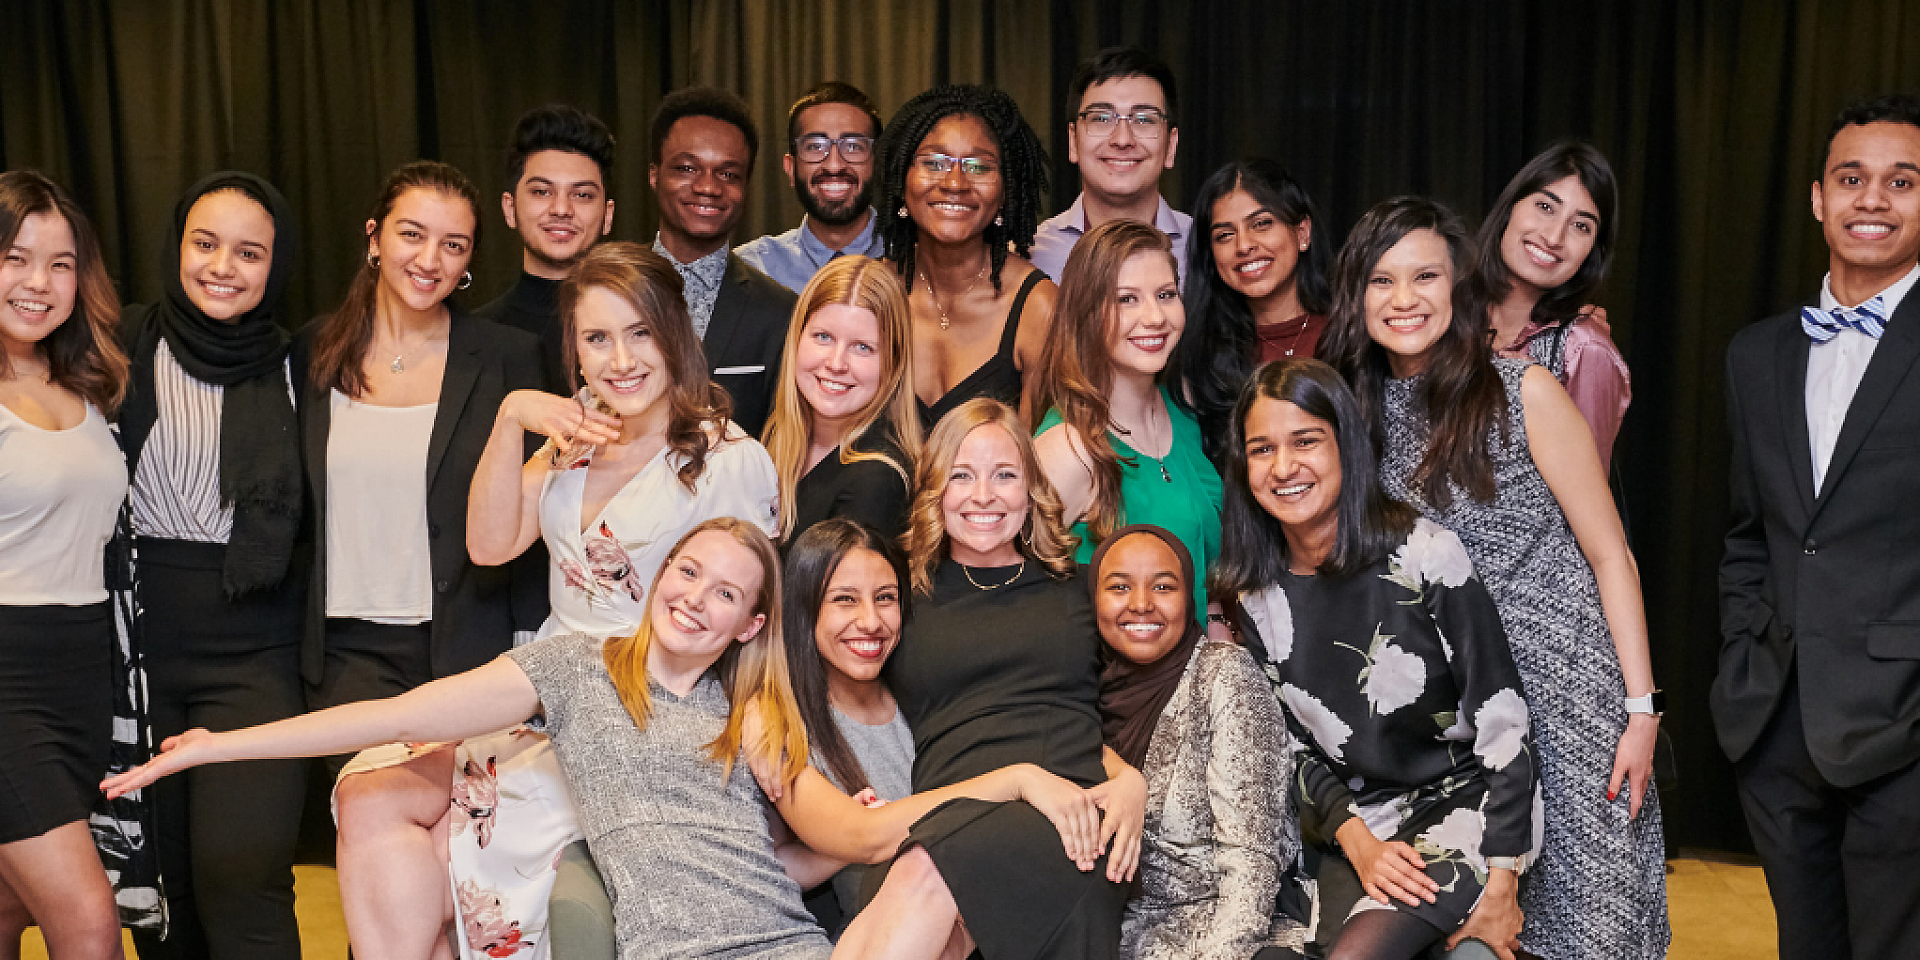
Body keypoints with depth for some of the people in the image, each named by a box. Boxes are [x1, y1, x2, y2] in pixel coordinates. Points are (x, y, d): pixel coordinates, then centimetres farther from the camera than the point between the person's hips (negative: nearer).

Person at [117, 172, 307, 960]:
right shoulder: (127, 348, 4)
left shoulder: (295, 369, 3)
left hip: (253, 648, -1)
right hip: (137, 636, 2)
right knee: (157, 874, 10)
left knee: (241, 877, -12)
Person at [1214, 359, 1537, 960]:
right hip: (1359, 817, 5)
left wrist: (1501, 889, -14)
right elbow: (1291, 746, 7)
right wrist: (1358, 843, -10)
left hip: (1467, 798, -4)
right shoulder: (1254, 595, 0)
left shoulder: (1425, 555, -14)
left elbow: (1502, 721, -12)